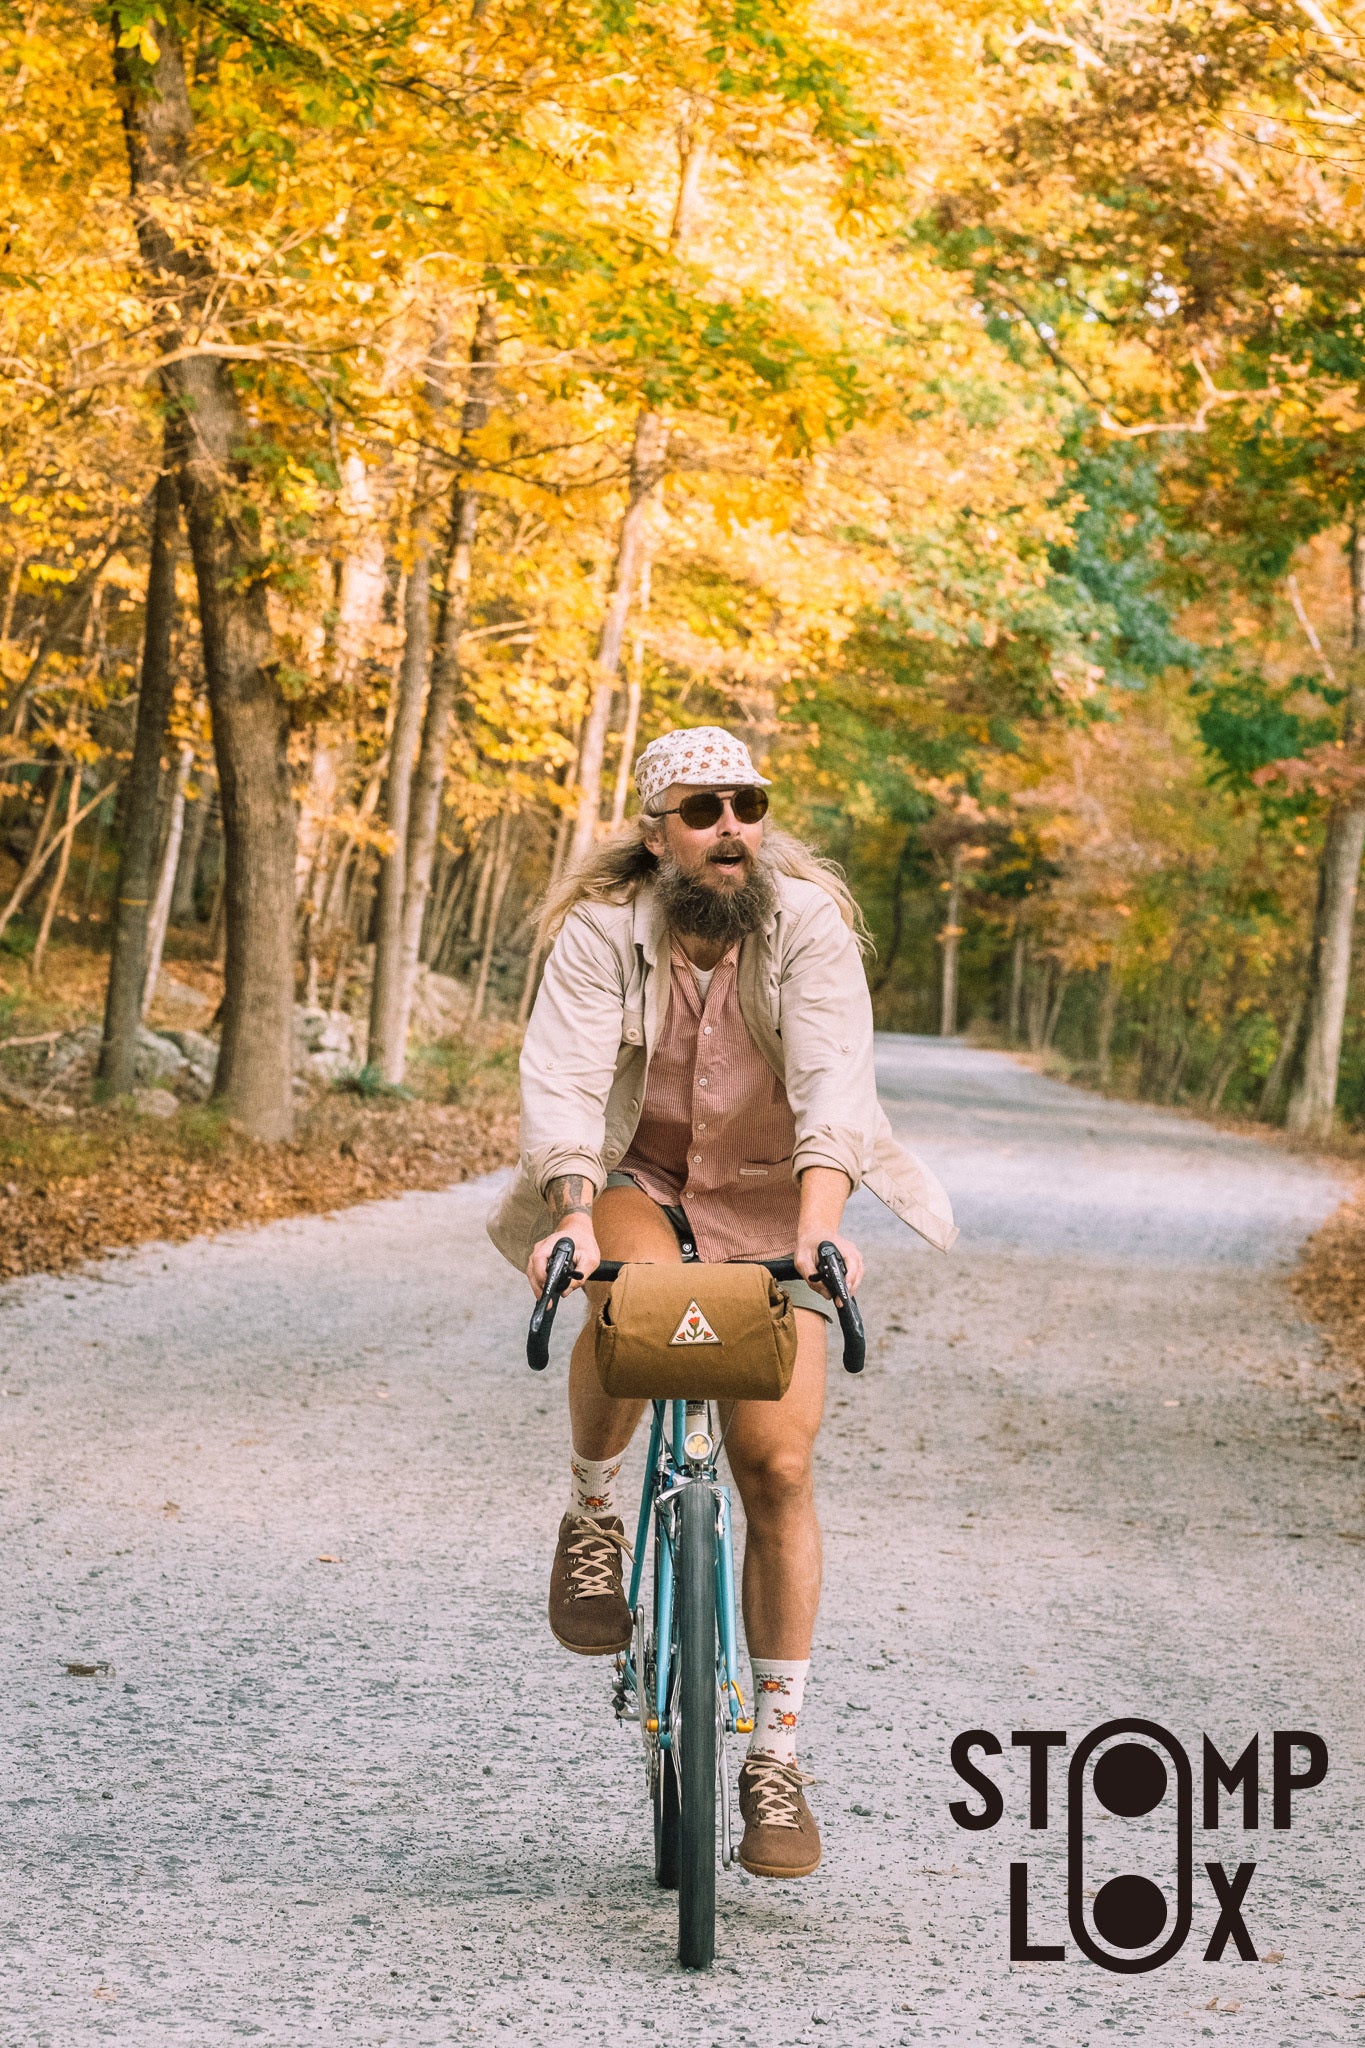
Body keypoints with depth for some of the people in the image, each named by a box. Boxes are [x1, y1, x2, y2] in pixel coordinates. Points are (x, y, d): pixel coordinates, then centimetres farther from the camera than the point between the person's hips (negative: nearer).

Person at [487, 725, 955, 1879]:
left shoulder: (808, 922, -17)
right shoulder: (602, 931, -16)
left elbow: (834, 1081, -30)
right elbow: (565, 1080, -28)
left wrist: (819, 1227, -45)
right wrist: (574, 1218, -45)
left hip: (767, 1199, 0)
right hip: (637, 1183, 0)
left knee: (779, 1468, -9)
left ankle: (777, 1754, 4)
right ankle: (592, 1513, -7)